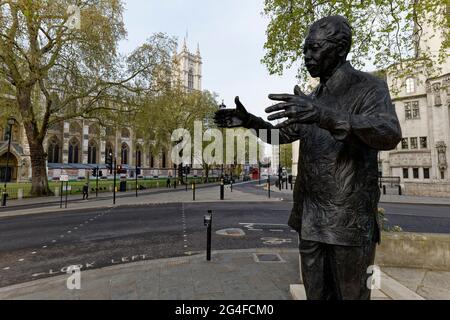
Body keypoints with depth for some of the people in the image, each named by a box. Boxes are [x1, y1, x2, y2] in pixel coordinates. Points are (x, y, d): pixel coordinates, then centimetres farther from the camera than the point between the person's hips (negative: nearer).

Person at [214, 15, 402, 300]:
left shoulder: (369, 86, -5)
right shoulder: (314, 98, 14)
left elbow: (389, 135, -23)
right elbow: (283, 134, 20)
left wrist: (323, 115, -37)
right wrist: (249, 121, 4)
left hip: (350, 220, -5)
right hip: (310, 219, 6)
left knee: (350, 293, 9)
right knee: (316, 293, 15)